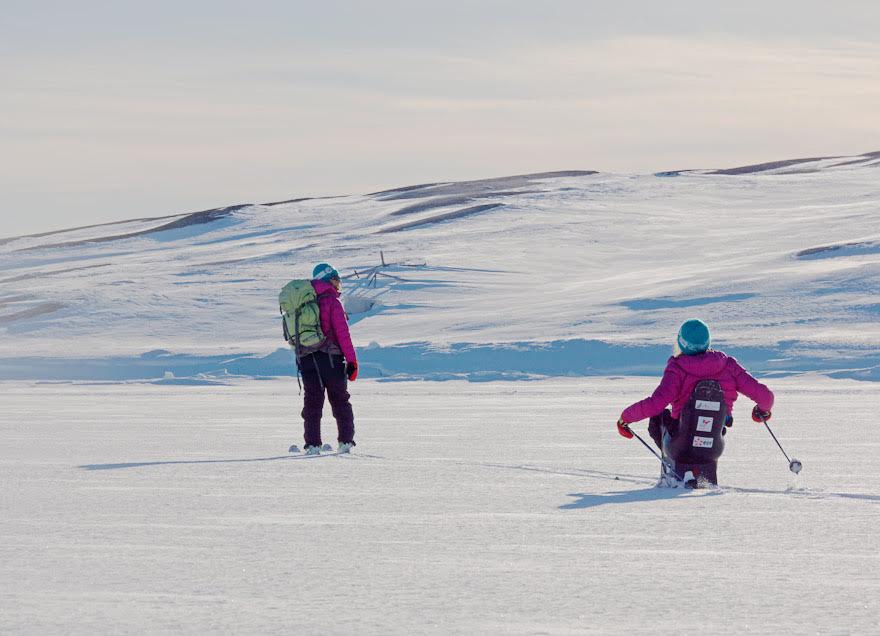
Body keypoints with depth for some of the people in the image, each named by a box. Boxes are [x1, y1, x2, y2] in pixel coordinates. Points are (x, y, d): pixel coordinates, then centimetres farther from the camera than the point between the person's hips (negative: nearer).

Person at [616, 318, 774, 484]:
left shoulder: (677, 369, -13)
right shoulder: (727, 365, -4)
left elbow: (655, 404, -23)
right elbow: (764, 395, -5)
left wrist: (625, 417, -6)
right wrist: (764, 410, 19)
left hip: (681, 444, -4)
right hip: (714, 446, 4)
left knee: (657, 415, 29)